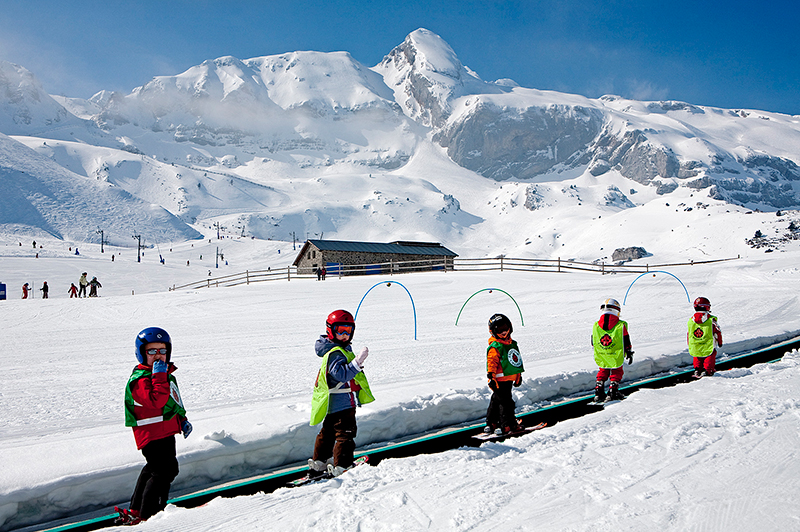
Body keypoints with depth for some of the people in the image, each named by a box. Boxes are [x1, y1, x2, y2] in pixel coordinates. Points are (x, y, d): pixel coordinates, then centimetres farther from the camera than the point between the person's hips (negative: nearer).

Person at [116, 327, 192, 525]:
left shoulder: (167, 374, 13)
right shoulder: (141, 379, -17)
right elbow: (157, 399, -35)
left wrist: (182, 419, 20)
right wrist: (159, 375, -35)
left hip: (166, 432, 10)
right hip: (153, 434, -10)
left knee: (154, 468, 21)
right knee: (165, 470, -14)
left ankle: (135, 511, 35)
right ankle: (148, 515, -4)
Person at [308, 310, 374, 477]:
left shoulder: (342, 349, 13)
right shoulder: (335, 353, -20)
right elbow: (341, 374, -32)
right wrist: (357, 362, -40)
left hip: (334, 404, 11)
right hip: (342, 403, -11)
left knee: (328, 431, 19)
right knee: (346, 433, -6)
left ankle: (318, 463, 28)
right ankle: (340, 467, -2)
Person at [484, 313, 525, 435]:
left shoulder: (512, 344, 14)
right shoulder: (494, 347, -13)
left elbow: (517, 360, 24)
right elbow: (492, 362, -18)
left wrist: (518, 375, 27)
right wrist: (491, 376, -26)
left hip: (509, 379, 9)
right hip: (499, 380, -9)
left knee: (496, 402, 15)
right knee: (506, 402, -8)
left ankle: (491, 424, 23)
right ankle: (508, 425, -2)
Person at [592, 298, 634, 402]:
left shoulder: (596, 326, -2)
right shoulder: (621, 326, -12)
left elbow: (593, 343, 7)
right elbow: (626, 342, -5)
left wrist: (597, 353, 21)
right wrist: (629, 353, 7)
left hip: (601, 357, 3)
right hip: (616, 357, -3)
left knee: (602, 373, 19)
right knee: (616, 373, 13)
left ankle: (598, 392, 14)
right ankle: (612, 392, 7)